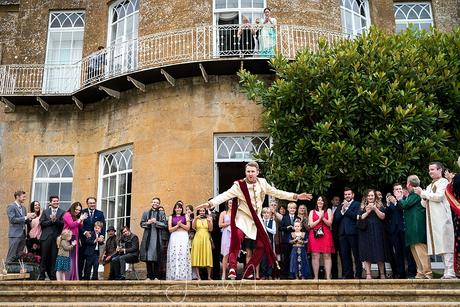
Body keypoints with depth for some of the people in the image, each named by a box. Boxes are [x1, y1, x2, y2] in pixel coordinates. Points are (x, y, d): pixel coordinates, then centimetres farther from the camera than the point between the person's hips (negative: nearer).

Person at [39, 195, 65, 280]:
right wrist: (51, 221, -11)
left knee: (54, 258, -2)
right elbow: (42, 223, 1)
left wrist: (55, 220, -17)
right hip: (46, 237, 1)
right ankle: (42, 276, 10)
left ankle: (53, 276, 4)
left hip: (56, 238, -1)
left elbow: (63, 224, -4)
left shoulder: (62, 212, 8)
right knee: (44, 258, 2)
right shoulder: (45, 212, 12)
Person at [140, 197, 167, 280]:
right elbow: (142, 223, 10)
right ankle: (149, 276, 6)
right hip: (147, 236, 2)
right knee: (148, 257, 0)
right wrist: (148, 223, -9)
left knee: (156, 258, -5)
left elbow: (164, 225, 2)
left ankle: (156, 276, -1)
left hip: (157, 237, -1)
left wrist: (156, 222, -11)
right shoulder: (146, 213, 15)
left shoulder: (161, 213, 10)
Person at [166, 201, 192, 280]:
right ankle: (174, 276, -2)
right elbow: (170, 229, 3)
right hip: (174, 238, 1)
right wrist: (177, 225, -9)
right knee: (174, 255, -5)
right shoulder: (171, 217, 12)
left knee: (183, 255, -7)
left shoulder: (185, 216, 11)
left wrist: (181, 224, -10)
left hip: (183, 237, -1)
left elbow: (188, 227, 3)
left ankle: (183, 275, -6)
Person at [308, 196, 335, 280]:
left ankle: (328, 276, -6)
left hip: (326, 235, -1)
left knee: (327, 256, -5)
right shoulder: (312, 212, 16)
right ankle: (316, 277, -2)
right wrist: (319, 219, -5)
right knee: (315, 256, -5)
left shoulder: (328, 211, 14)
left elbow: (329, 223, 2)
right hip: (314, 235, 1)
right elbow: (311, 225, 5)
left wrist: (323, 218, -12)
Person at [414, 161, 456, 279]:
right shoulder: (429, 186, 23)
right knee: (440, 244, 4)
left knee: (445, 243, -11)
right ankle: (447, 270, 6)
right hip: (432, 219, 7)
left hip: (442, 217, -7)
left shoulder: (443, 182, 1)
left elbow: (439, 196, -15)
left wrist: (423, 193, -6)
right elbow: (425, 204, 21)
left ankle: (450, 272, -13)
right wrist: (423, 197, 1)